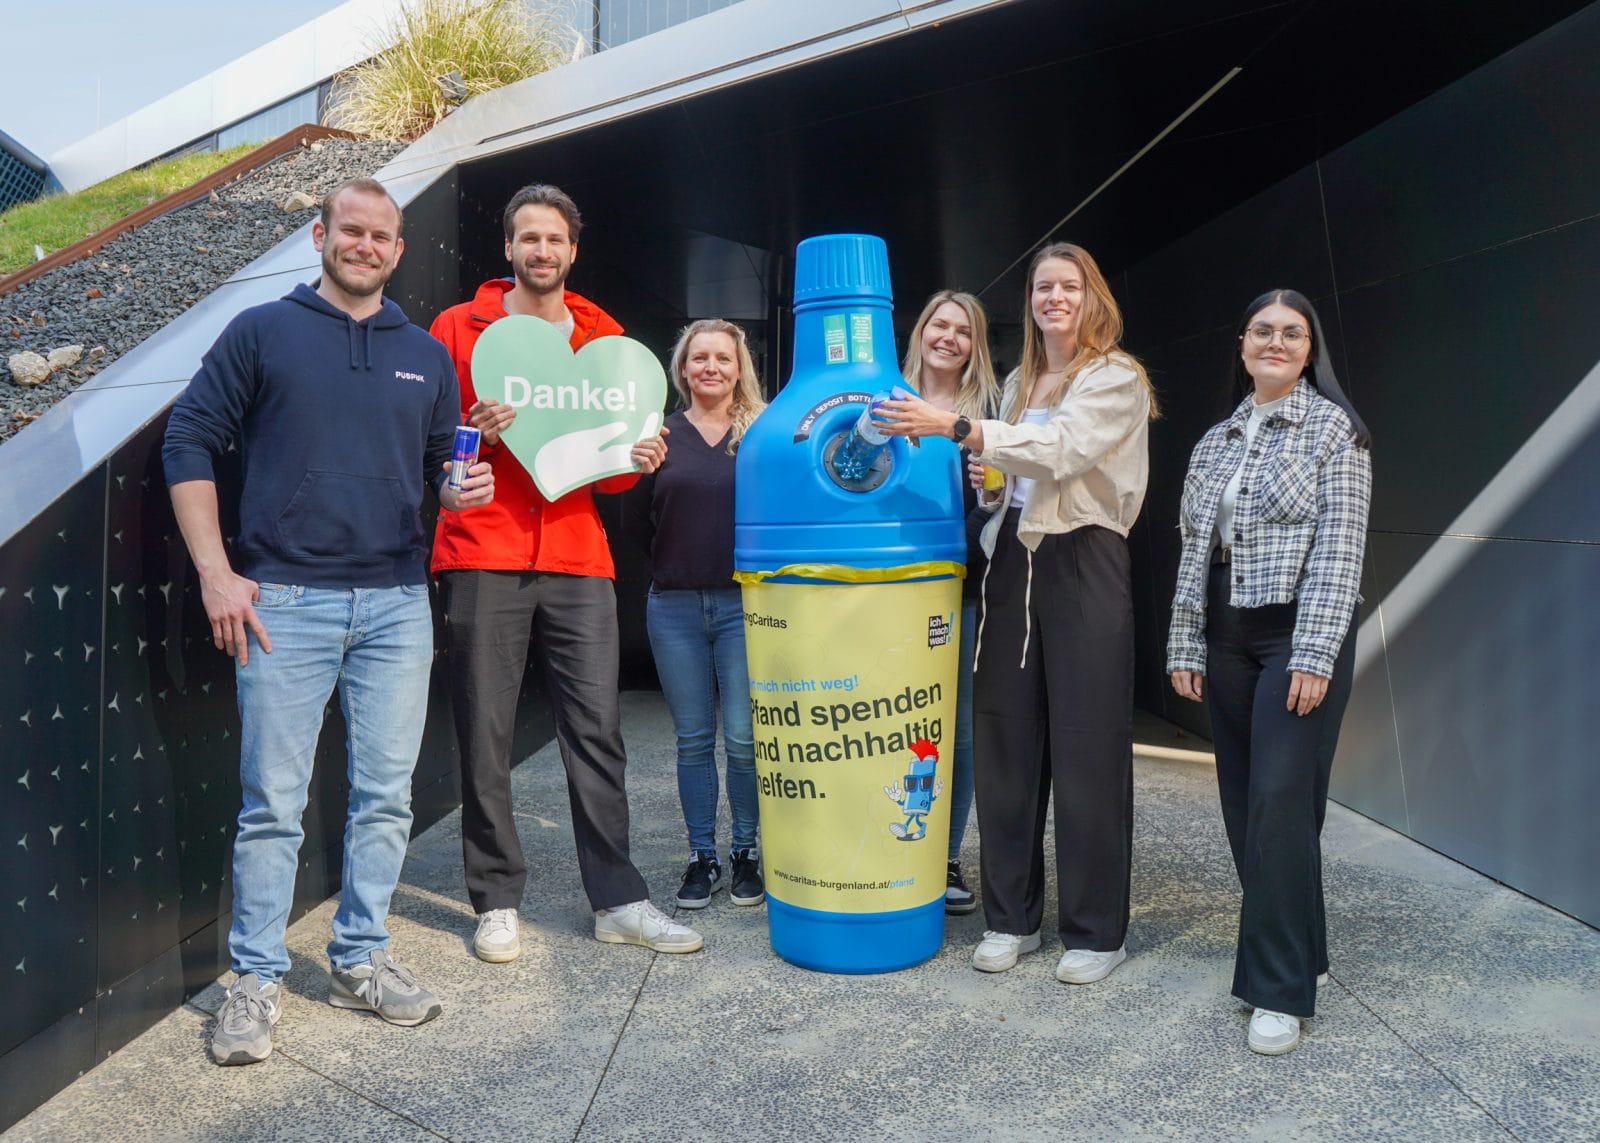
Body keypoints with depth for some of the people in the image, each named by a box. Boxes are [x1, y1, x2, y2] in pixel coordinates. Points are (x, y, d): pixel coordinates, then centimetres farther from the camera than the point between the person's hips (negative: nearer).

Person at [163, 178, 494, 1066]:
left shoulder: (427, 356, 15)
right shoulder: (261, 332, 5)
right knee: (273, 801, 1)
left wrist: (462, 490, -6)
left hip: (398, 603, 3)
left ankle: (360, 959, 22)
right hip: (284, 600, -3)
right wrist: (216, 572, -7)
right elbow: (189, 443, 2)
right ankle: (256, 977, 15)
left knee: (386, 795, 7)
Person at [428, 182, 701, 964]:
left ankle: (618, 900, 13)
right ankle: (497, 902, 16)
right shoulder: (459, 328, 6)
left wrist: (637, 461, -2)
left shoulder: (604, 337, 15)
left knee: (597, 731, 3)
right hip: (483, 557, -2)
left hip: (577, 557, 2)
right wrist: (471, 436, -15)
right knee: (485, 738, 2)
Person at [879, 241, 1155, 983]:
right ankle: (1011, 917, 18)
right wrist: (990, 488, 4)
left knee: (1088, 750, -2)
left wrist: (956, 428, -26)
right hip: (1013, 561, 6)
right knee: (1004, 741, 6)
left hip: (1084, 565, -6)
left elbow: (1061, 448, -19)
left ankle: (1097, 932, 11)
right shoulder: (1018, 384, 18)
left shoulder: (1117, 378, -2)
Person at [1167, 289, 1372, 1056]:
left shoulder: (1333, 427, -2)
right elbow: (1194, 550, 13)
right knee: (1243, 803, 8)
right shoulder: (1215, 441, 14)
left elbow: (1339, 547, -10)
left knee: (1280, 801, -10)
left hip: (1299, 634, -6)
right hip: (1226, 640, 6)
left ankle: (1281, 989, -1)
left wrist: (1313, 655, -17)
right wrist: (1184, 647, 7)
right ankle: (1296, 952, 24)